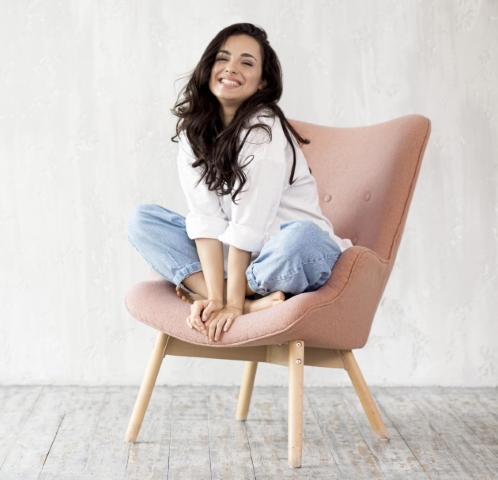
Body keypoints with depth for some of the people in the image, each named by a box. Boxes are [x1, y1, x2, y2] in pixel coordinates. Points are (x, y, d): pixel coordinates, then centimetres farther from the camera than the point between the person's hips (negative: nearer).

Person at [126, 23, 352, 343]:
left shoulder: (264, 128, -18)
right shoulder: (194, 130, -1)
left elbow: (247, 225, -22)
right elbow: (206, 219, -11)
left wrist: (230, 303, -24)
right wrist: (217, 298, -21)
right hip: (237, 255, 6)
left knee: (299, 238, -39)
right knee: (141, 220, -7)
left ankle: (199, 290, -14)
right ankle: (250, 303, -23)